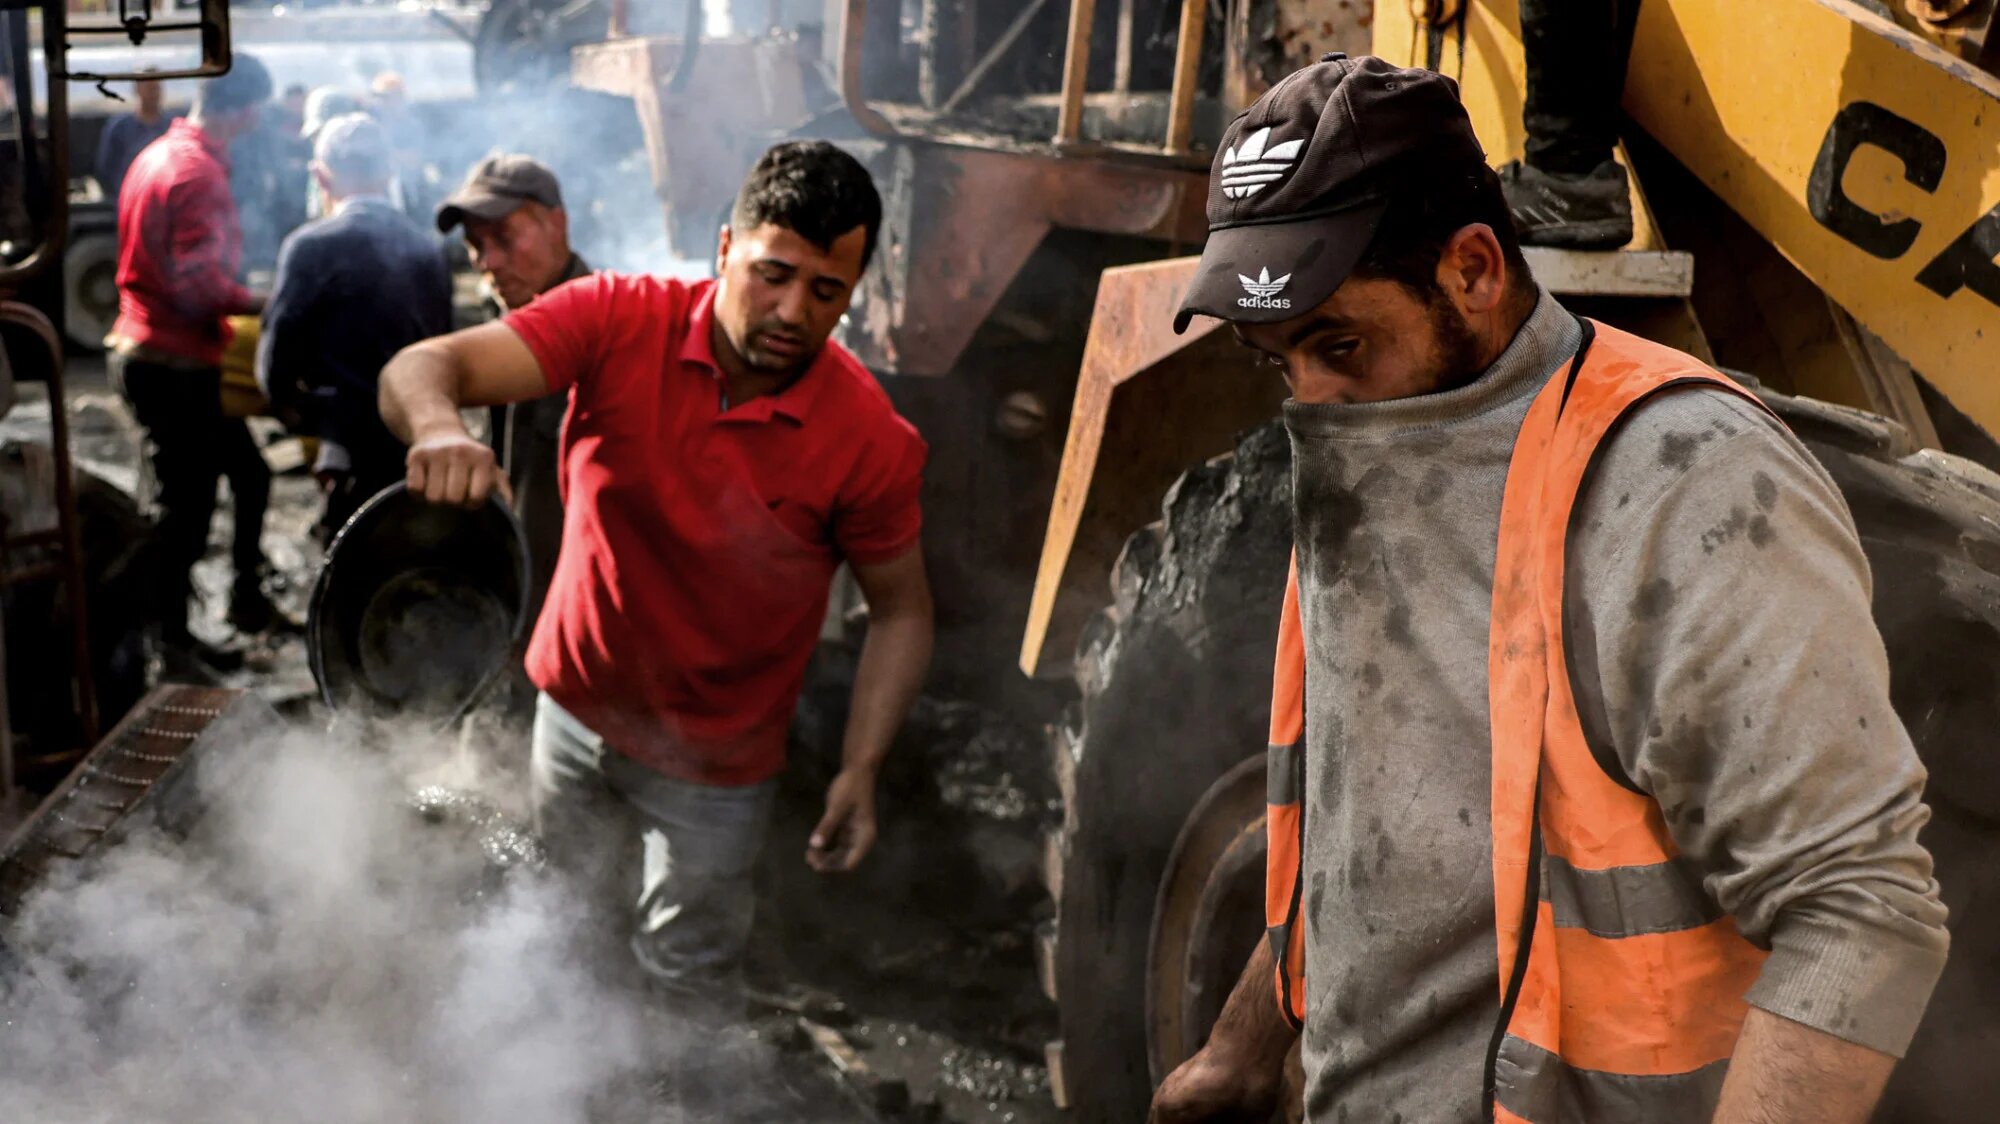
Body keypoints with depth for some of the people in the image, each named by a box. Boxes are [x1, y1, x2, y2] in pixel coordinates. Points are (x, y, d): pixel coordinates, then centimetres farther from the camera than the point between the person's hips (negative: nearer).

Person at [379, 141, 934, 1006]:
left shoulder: (871, 440, -21)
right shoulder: (620, 322, -20)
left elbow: (901, 609, -8)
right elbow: (421, 368, -27)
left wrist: (861, 769, -17)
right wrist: (437, 429, -51)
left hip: (712, 764, -3)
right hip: (574, 708, 3)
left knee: (686, 984, 12)